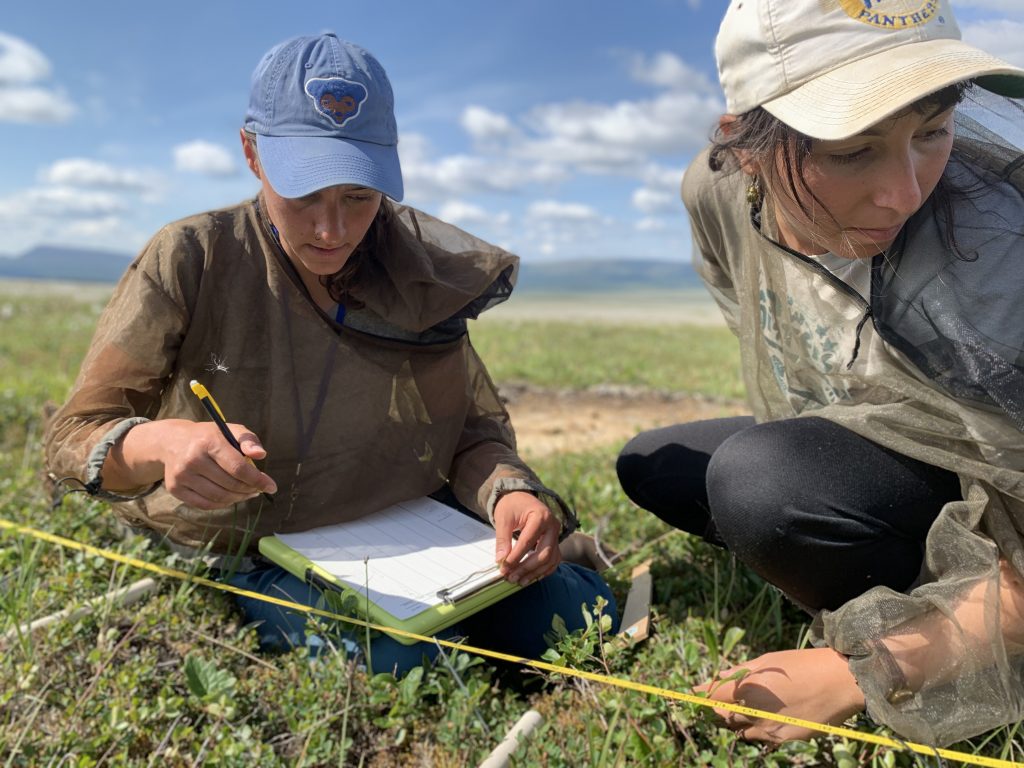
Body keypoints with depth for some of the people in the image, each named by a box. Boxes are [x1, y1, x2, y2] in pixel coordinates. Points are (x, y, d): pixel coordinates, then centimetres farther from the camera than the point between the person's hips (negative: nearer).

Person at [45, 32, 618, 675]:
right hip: (236, 556, -3)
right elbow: (74, 438, -12)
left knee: (580, 609, -11)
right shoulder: (189, 260, -12)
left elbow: (474, 430, -3)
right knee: (395, 656, -30)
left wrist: (508, 491, -27)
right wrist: (158, 443, -36)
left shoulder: (421, 275, -4)